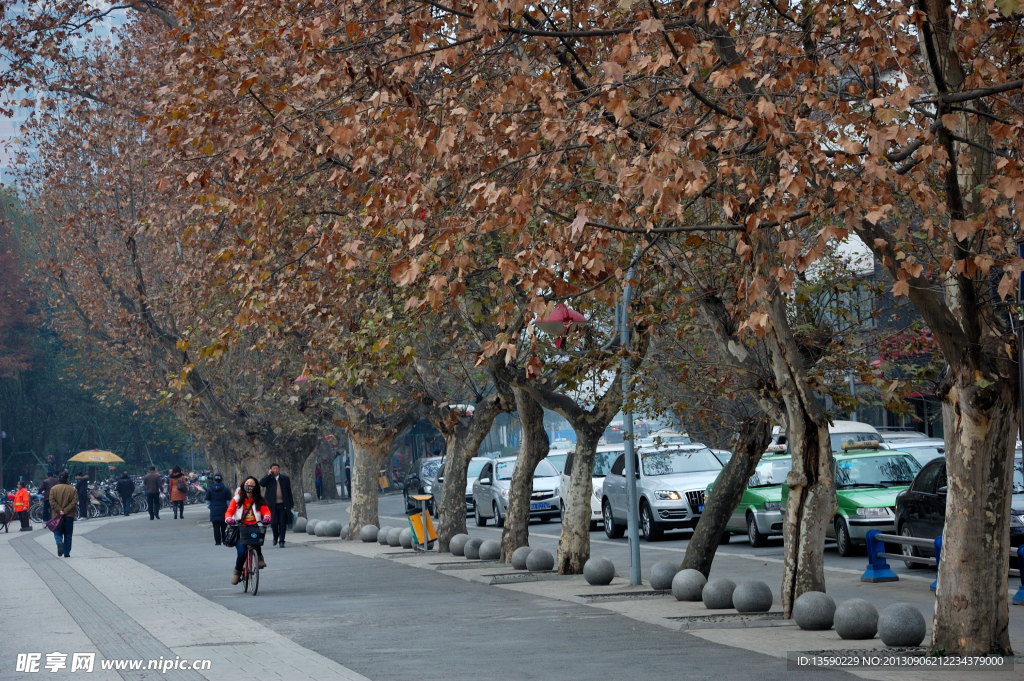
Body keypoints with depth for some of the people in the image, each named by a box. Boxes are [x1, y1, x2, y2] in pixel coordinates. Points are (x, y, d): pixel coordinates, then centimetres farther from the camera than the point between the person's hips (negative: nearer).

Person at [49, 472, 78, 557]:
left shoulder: (53, 489, 0)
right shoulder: (72, 489, 0)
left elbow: (52, 501, -9)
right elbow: (74, 502, -8)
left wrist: (59, 510, -10)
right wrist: (65, 511, -10)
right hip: (69, 515, 1)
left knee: (57, 532, 8)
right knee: (68, 534, 9)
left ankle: (60, 542, -23)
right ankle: (67, 553, 9)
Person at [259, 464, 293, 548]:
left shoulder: (285, 479, 11)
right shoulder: (268, 479, 8)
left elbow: (289, 492, 12)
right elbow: (261, 483, -14)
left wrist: (290, 504, 8)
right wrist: (269, 474, -9)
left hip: (283, 505, 1)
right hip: (273, 505, -1)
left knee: (282, 524, -2)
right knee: (274, 523, -3)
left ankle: (281, 541, 3)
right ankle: (275, 538, 22)